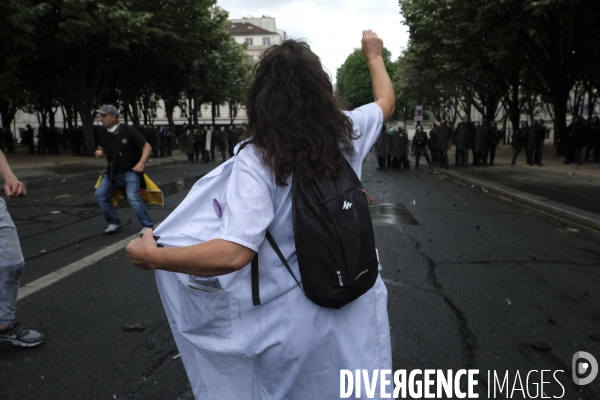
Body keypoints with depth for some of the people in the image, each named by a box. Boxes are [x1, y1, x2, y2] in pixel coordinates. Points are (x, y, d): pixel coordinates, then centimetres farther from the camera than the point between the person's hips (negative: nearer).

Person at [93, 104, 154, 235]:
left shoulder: (128, 130, -19)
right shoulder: (102, 132, -3)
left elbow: (147, 147, -18)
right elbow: (101, 148, 16)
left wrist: (141, 163, -34)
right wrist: (98, 152, -9)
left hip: (130, 170, -7)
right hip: (113, 170, 7)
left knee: (133, 197, -22)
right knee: (100, 194, 3)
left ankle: (147, 225, -10)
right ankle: (114, 222, 18)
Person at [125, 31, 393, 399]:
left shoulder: (257, 160, -20)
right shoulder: (345, 132, -6)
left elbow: (233, 255, -30)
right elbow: (386, 102, 16)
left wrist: (153, 256, -17)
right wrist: (375, 57, 32)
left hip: (298, 321, -4)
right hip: (357, 307, 4)